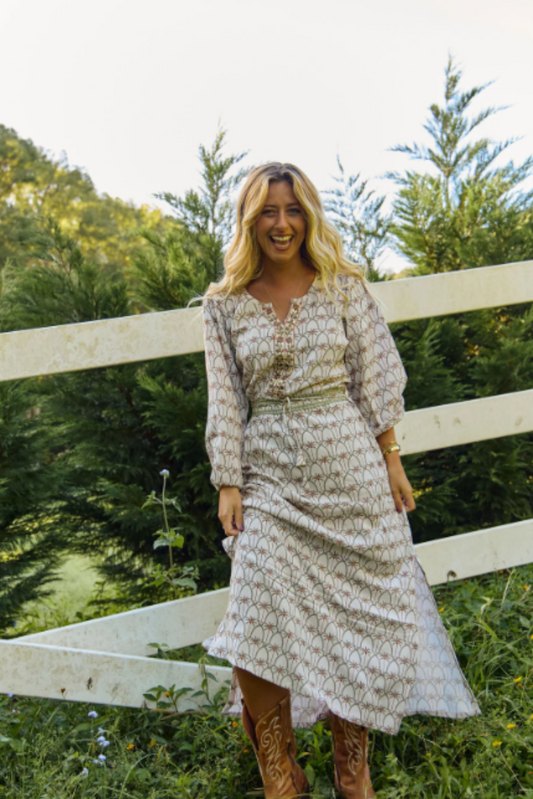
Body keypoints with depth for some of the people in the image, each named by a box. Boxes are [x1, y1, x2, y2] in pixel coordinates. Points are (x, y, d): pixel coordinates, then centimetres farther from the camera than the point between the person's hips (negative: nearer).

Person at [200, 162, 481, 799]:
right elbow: (225, 401, 3)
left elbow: (376, 380, 3)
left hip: (350, 469, 0)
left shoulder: (345, 286, 2)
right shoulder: (225, 304, 4)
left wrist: (391, 462, -1)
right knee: (258, 622, -8)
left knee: (355, 618, 6)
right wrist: (228, 484, -2)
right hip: (271, 479, 0)